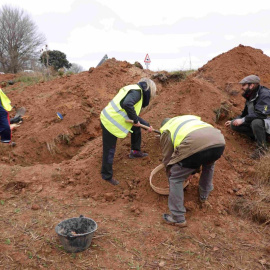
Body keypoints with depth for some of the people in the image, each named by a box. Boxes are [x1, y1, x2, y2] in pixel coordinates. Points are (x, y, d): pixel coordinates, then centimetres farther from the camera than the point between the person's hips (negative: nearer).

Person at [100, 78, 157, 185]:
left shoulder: (136, 90, 17)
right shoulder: (137, 91, -13)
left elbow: (135, 115, 23)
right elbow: (127, 104, -33)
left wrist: (147, 125, 25)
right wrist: (135, 120, -20)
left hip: (111, 118, 10)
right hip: (110, 123, -10)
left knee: (136, 127, 22)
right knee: (109, 151, 2)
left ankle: (135, 151, 36)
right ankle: (107, 176, 18)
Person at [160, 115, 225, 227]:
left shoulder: (166, 130, 27)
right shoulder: (191, 117, 43)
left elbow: (167, 157, 28)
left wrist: (170, 174, 47)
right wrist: (195, 169, 60)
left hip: (195, 146, -5)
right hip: (219, 142, 6)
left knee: (176, 179, 15)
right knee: (209, 165, 39)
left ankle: (178, 218, 16)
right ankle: (204, 195, 51)